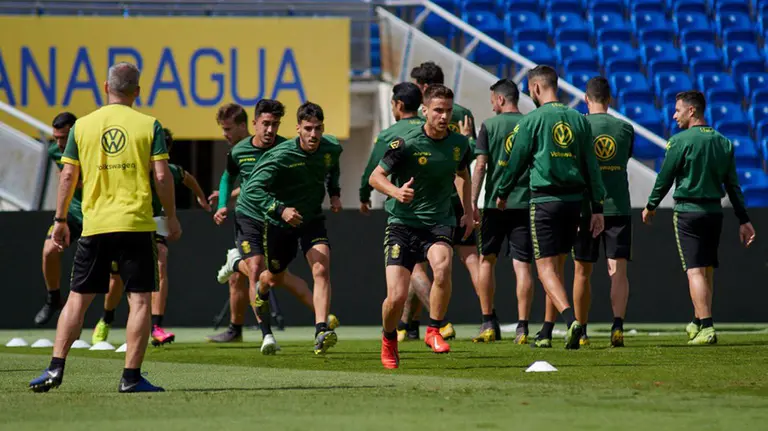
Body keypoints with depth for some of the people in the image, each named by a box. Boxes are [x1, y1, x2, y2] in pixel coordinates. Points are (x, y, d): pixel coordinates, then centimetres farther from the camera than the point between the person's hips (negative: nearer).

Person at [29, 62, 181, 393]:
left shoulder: (82, 126, 4)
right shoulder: (149, 126, -1)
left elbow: (68, 176, 4)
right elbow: (162, 176, -4)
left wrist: (60, 220, 12)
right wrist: (172, 217, 6)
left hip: (94, 226, 2)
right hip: (137, 224, -2)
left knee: (77, 299, 9)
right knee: (140, 299, 2)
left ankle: (56, 368, 2)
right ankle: (131, 376, -3)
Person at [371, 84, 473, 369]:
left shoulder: (459, 144, 4)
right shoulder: (406, 144, -11)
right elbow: (376, 177, -7)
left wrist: (468, 211, 19)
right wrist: (396, 192, -27)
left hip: (439, 223, 2)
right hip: (403, 224, -2)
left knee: (443, 264, -33)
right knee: (397, 296, -10)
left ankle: (434, 331, -15)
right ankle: (388, 340, 24)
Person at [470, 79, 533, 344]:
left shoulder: (490, 126, -1)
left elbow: (480, 165, -6)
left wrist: (472, 202, -5)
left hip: (495, 203, -2)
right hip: (525, 203, 2)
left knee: (487, 260, 12)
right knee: (522, 265, 0)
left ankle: (489, 323, 10)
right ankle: (522, 327, -6)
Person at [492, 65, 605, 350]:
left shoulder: (532, 120, -5)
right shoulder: (579, 120, 9)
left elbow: (517, 162, 0)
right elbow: (591, 166, 8)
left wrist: (502, 193, 17)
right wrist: (597, 207, 11)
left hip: (545, 200, -5)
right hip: (574, 199, 5)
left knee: (546, 267, -5)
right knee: (558, 265, 16)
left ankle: (570, 320, -28)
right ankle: (546, 333, 20)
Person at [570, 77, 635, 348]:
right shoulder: (626, 129, 5)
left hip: (586, 207, -1)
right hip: (619, 208, 1)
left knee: (582, 272, 11)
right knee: (618, 270, -3)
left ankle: (581, 332, 18)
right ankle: (618, 325, -24)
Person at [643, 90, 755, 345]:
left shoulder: (680, 141, -9)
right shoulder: (723, 143, 8)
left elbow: (665, 178, -5)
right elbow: (733, 186, 8)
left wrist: (651, 206, 10)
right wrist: (744, 221, 10)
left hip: (688, 212, -6)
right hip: (715, 212, 6)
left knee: (695, 270, -8)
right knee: (708, 270, 16)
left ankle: (706, 329, -17)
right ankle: (699, 323, 28)